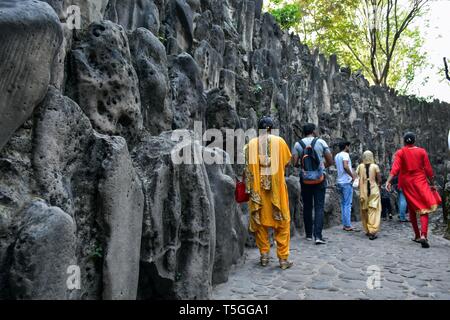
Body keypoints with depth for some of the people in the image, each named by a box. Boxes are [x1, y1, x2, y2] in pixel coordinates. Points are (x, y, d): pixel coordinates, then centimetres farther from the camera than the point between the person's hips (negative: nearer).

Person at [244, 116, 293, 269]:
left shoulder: (251, 144, 0)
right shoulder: (279, 141, -2)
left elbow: (248, 167, 2)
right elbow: (287, 160, 11)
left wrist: (250, 188, 8)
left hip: (258, 188, 1)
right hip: (276, 188, -1)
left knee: (260, 221, 12)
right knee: (282, 222, 7)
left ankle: (264, 254, 15)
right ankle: (283, 258, 7)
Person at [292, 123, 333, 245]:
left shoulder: (298, 144, -1)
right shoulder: (321, 142, -3)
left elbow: (294, 163, -8)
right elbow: (330, 161, -2)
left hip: (305, 179, 2)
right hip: (320, 179, -1)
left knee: (307, 207, 12)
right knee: (319, 207, 0)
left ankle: (309, 234, 19)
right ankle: (318, 236, -8)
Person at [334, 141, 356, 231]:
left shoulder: (336, 156, 14)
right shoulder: (345, 154, -11)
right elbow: (345, 166, -26)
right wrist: (352, 175, -16)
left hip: (339, 182, 8)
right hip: (346, 182, -8)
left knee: (343, 203, 12)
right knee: (348, 204, -4)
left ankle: (344, 224, 14)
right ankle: (348, 225, -2)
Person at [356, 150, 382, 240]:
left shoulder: (360, 166, -1)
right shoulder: (375, 166, -4)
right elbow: (379, 180, -3)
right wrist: (378, 185, 16)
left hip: (363, 191, 2)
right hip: (374, 190, -2)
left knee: (364, 211, 12)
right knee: (373, 211, 0)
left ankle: (367, 230, 19)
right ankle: (373, 231, -7)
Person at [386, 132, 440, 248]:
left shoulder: (400, 153, -1)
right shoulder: (421, 151, 1)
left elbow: (395, 168, -14)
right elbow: (428, 169, 0)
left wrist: (389, 181, -21)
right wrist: (432, 183, 8)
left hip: (407, 183, 1)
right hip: (420, 182, -1)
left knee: (412, 209, 15)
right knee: (424, 209, -3)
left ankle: (417, 235, 23)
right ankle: (423, 235, -20)